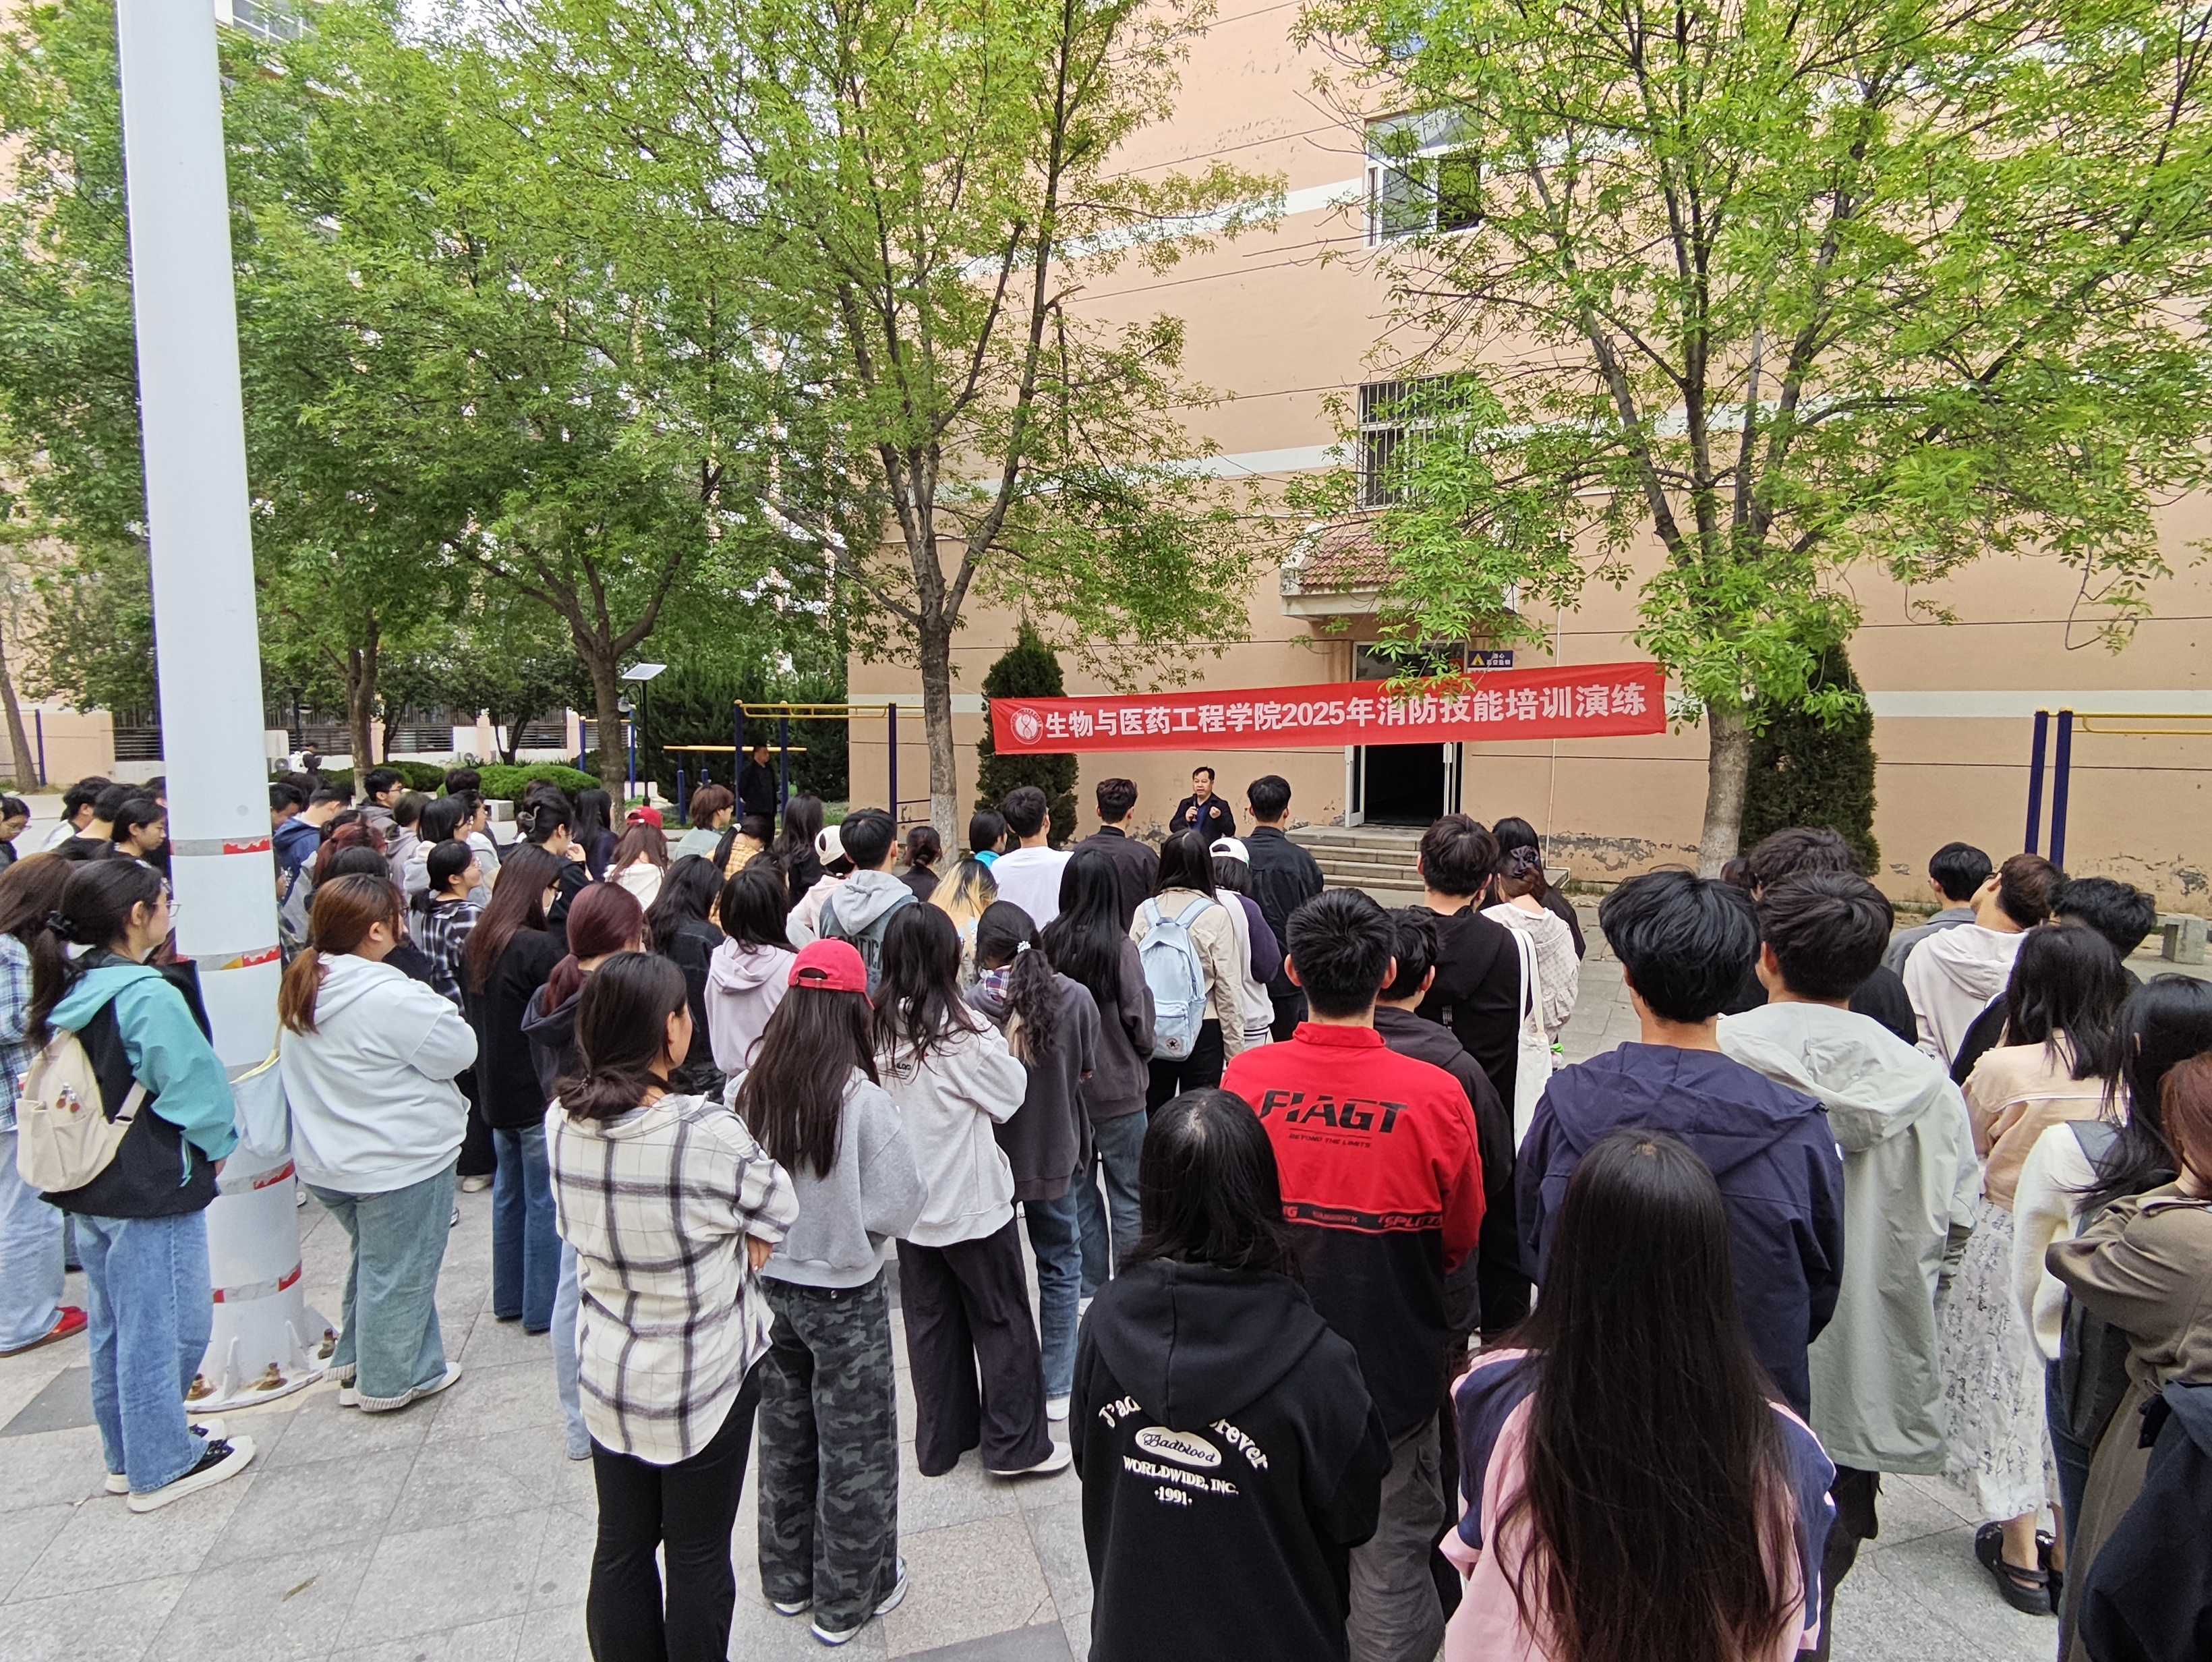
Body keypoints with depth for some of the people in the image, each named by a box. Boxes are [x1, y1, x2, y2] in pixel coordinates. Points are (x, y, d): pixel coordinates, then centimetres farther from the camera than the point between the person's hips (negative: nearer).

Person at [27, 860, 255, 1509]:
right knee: (163, 1327, 5)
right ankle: (163, 1467, 18)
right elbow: (195, 1087, -20)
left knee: (114, 1325, 20)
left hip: (88, 1188, 9)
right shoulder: (149, 997, -23)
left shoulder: (69, 993, 3)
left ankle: (127, 1455, 35)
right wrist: (216, 1145, -1)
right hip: (153, 1190, -9)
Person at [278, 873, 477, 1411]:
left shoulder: (300, 989, 1)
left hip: (326, 1160, 9)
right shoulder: (389, 996, -27)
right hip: (399, 1161, -8)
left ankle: (355, 1360, 40)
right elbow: (459, 1051, -21)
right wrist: (436, 1011, -5)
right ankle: (391, 1381, 23)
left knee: (372, 1259, 27)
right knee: (399, 1272, 9)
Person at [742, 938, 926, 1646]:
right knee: (854, 1447, 15)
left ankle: (789, 1579, 42)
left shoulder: (750, 1091, -14)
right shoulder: (861, 1099, -26)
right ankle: (847, 1600, 32)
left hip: (770, 1282, 5)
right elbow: (899, 1205, -18)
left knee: (784, 1432, 23)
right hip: (844, 1292, -4)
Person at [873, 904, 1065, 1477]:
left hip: (910, 1203, 6)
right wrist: (1003, 1045, 4)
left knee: (930, 1322, 18)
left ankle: (941, 1441, 31)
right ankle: (1016, 1444, 20)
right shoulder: (961, 1030, -22)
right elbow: (1010, 1092, -10)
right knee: (1003, 1322, 10)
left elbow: (883, 1105, 5)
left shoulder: (878, 1028, -5)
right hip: (971, 1199, -5)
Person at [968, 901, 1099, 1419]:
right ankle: (1057, 1389, 27)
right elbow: (1085, 1072, 0)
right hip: (1054, 1154, 1)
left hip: (990, 1157, -1)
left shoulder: (974, 1006, -20)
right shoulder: (1076, 998, -13)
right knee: (1060, 1264, 19)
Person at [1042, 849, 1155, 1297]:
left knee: (1078, 1189, 17)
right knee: (1128, 1194, 11)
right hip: (1117, 1088, -4)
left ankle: (1089, 1285, 27)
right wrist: (1142, 1054, 9)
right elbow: (1138, 1018, -11)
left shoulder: (1049, 941, -9)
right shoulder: (1118, 945, -17)